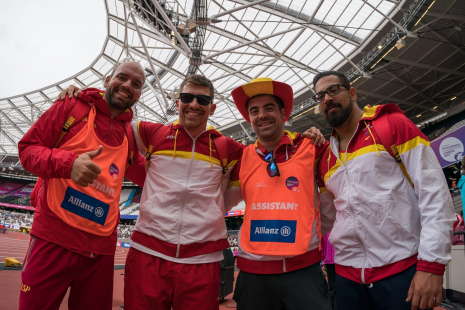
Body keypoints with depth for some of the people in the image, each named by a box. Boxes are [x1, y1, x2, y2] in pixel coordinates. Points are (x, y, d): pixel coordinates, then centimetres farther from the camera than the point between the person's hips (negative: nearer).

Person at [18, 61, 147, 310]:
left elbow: (145, 175, 20)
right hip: (54, 237, -4)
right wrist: (69, 163, -21)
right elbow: (27, 148, -1)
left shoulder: (130, 134, 11)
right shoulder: (73, 106, 1)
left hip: (101, 247, 4)